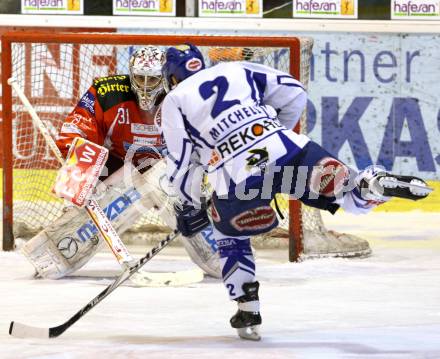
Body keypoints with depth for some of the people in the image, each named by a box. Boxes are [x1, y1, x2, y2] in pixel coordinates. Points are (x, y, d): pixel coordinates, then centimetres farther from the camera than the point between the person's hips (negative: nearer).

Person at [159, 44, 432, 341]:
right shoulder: (236, 70, 24)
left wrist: (190, 207, 28)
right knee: (342, 185, 2)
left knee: (229, 234, 25)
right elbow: (294, 94, 21)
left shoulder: (175, 101, 18)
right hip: (288, 151, 1)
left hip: (236, 177, -1)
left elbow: (181, 164, 14)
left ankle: (248, 311, 21)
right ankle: (374, 184, -32)